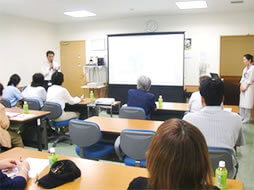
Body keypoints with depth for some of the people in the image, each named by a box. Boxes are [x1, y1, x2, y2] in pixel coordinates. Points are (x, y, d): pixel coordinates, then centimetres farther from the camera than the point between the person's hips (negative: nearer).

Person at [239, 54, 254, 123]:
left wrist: (246, 87, -13)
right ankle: (242, 117, 16)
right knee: (242, 102, 8)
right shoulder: (245, 68, 13)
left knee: (247, 103, -5)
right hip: (243, 87, 8)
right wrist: (241, 86, 3)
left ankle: (247, 118, 3)